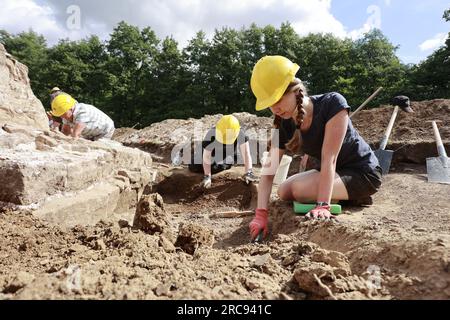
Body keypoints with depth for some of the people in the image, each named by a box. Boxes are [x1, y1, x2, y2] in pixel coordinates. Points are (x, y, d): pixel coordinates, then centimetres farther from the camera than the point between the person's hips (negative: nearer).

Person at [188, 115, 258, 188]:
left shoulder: (240, 133, -36)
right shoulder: (211, 134, -40)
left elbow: (246, 153, -34)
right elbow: (206, 157, -31)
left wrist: (248, 172, -41)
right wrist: (207, 176, -33)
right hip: (213, 154, -2)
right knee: (194, 167, -1)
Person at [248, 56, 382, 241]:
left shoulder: (332, 103, -27)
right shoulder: (284, 124, -11)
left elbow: (329, 158, -33)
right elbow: (269, 170, -18)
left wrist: (323, 206, -38)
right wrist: (261, 213, -28)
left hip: (363, 173, -7)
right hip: (333, 173, 7)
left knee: (302, 189, -26)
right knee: (284, 192, 0)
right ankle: (345, 197, 9)